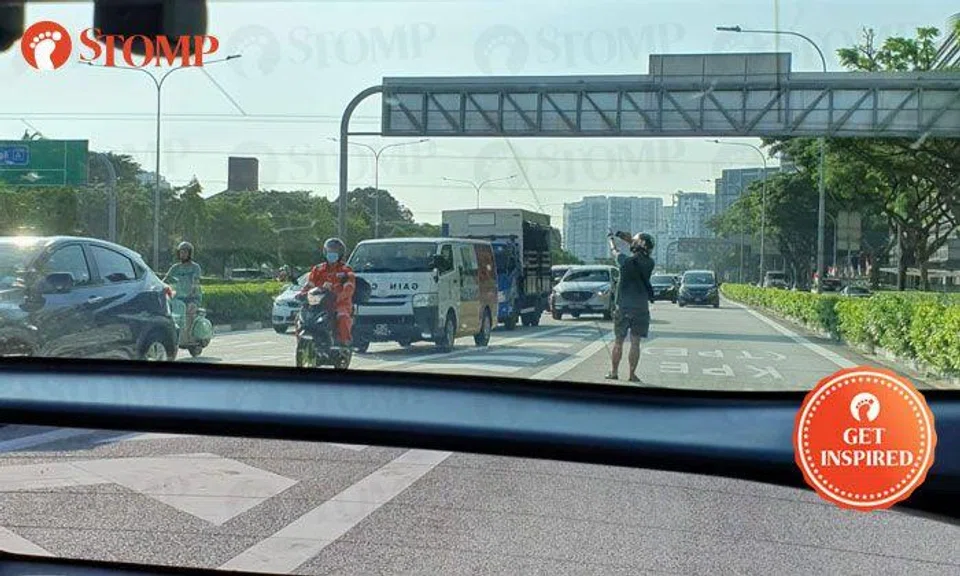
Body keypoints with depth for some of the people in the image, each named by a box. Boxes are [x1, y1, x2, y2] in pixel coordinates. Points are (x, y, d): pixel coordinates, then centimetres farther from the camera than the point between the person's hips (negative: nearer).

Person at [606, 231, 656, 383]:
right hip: (641, 308, 1)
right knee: (635, 343, 4)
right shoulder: (649, 263, -4)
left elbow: (614, 251, 9)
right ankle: (632, 374, 4)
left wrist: (611, 238, 30)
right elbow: (641, 251, 16)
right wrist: (624, 237, 20)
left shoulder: (627, 261, -11)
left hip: (623, 308, -1)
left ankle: (614, 372, 15)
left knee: (618, 341, 9)